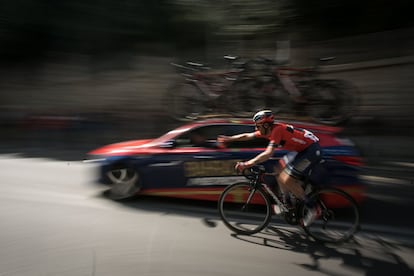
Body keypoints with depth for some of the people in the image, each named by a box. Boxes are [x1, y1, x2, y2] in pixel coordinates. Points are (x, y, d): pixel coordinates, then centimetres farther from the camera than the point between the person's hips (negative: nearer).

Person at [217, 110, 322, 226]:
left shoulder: (277, 130, -25)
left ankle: (313, 209, -1)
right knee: (279, 172, 9)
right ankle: (286, 202, 22)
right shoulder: (268, 130, 1)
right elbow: (247, 136, 9)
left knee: (286, 180, -15)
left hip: (312, 150, -10)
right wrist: (229, 139, 8)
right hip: (301, 149, 10)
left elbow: (268, 153, -37)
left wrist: (247, 164, -39)